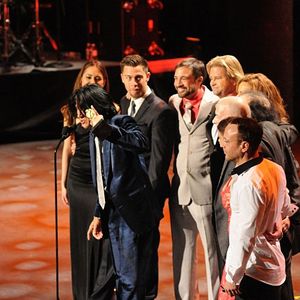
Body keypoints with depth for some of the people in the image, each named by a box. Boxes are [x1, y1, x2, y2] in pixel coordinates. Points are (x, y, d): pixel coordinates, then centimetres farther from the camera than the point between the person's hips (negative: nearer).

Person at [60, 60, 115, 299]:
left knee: (105, 238, -4)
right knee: (81, 239, 11)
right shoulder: (72, 111, 6)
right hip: (78, 181, 4)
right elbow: (67, 149, 12)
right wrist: (63, 184, 11)